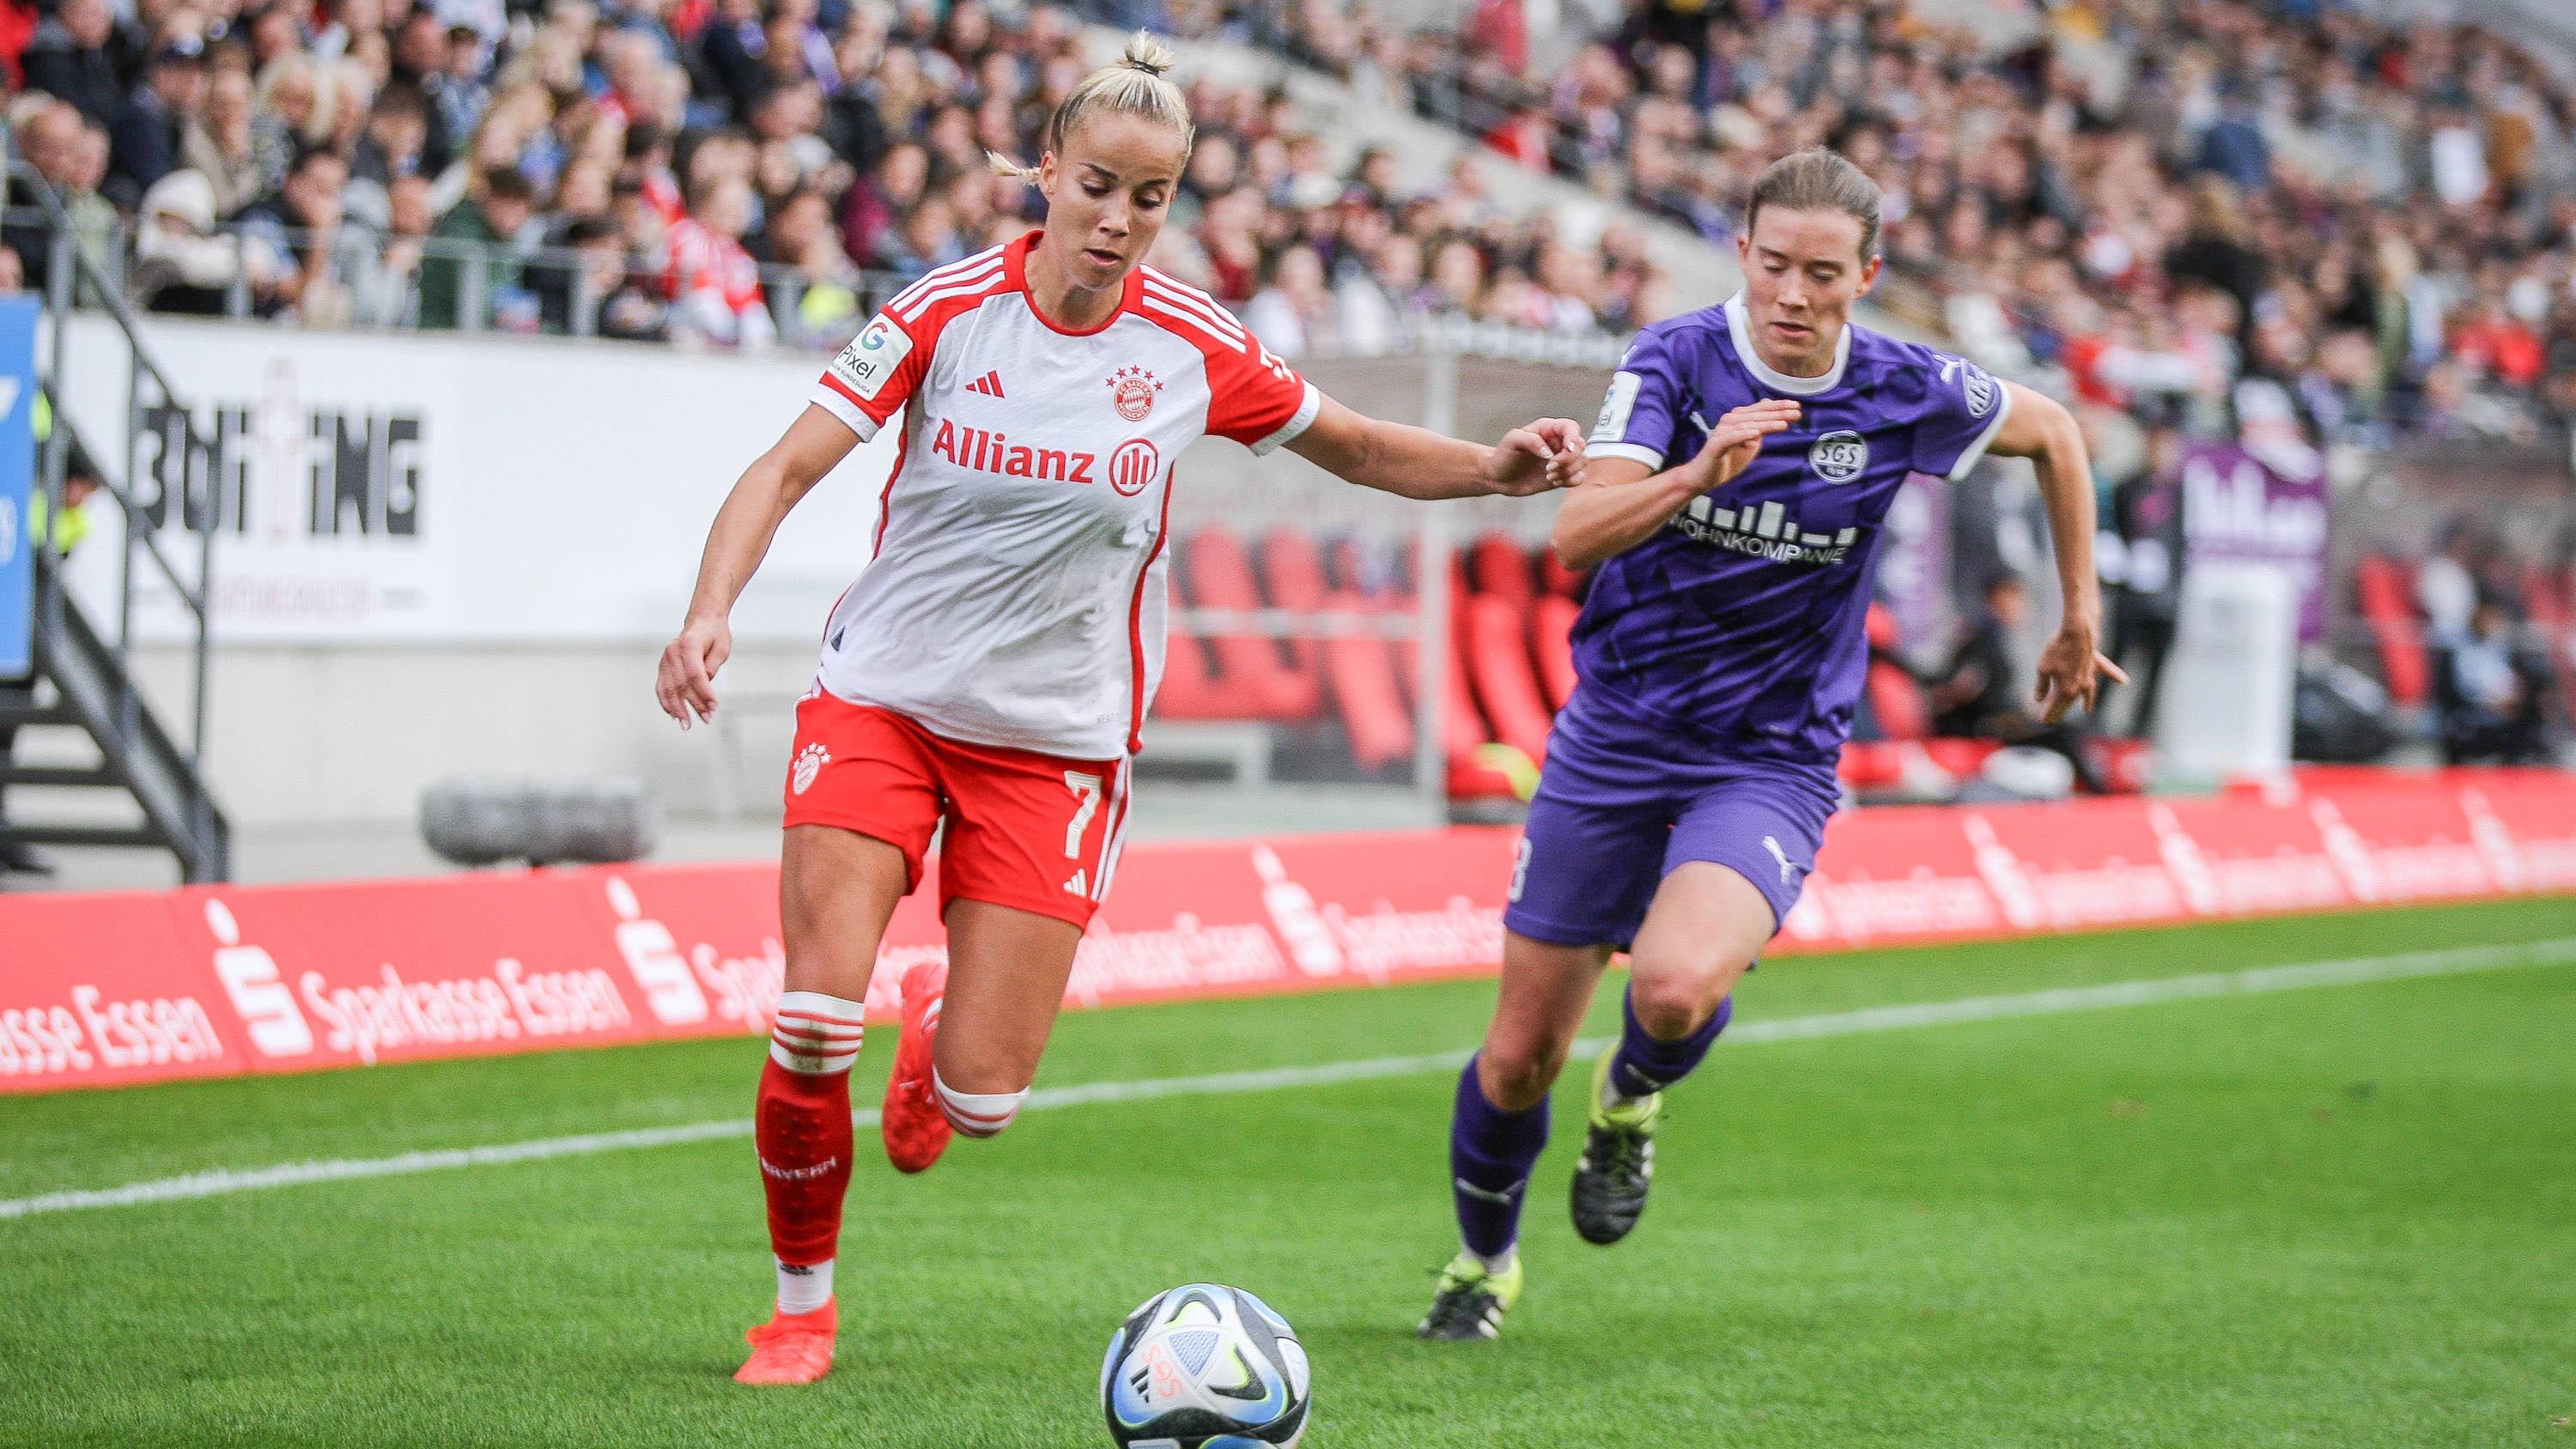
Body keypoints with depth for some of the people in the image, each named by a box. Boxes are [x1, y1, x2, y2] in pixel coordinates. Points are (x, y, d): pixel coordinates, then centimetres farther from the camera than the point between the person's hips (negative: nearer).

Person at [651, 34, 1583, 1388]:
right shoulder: (947, 311, -9)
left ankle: (943, 1021, 33)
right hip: (880, 703, -1)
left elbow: (1361, 449, 9)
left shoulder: (1194, 347, -5)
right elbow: (784, 472, -12)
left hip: (1057, 743, 1)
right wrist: (710, 610, -30)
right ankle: (801, 1302, 7)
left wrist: (1496, 467, -10)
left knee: (982, 1096, -7)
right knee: (815, 1022, -18)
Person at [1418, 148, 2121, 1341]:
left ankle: (1633, 1102, 7)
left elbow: (2053, 434, 13)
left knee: (1678, 986, -30)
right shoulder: (1674, 359, -12)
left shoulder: (1908, 394, -8)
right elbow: (1578, 534, -26)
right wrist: (1701, 472, -43)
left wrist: (2079, 614, 18)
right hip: (1615, 740, 1)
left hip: (1773, 763, -1)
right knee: (1520, 1056, 5)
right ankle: (1484, 1261, 35)